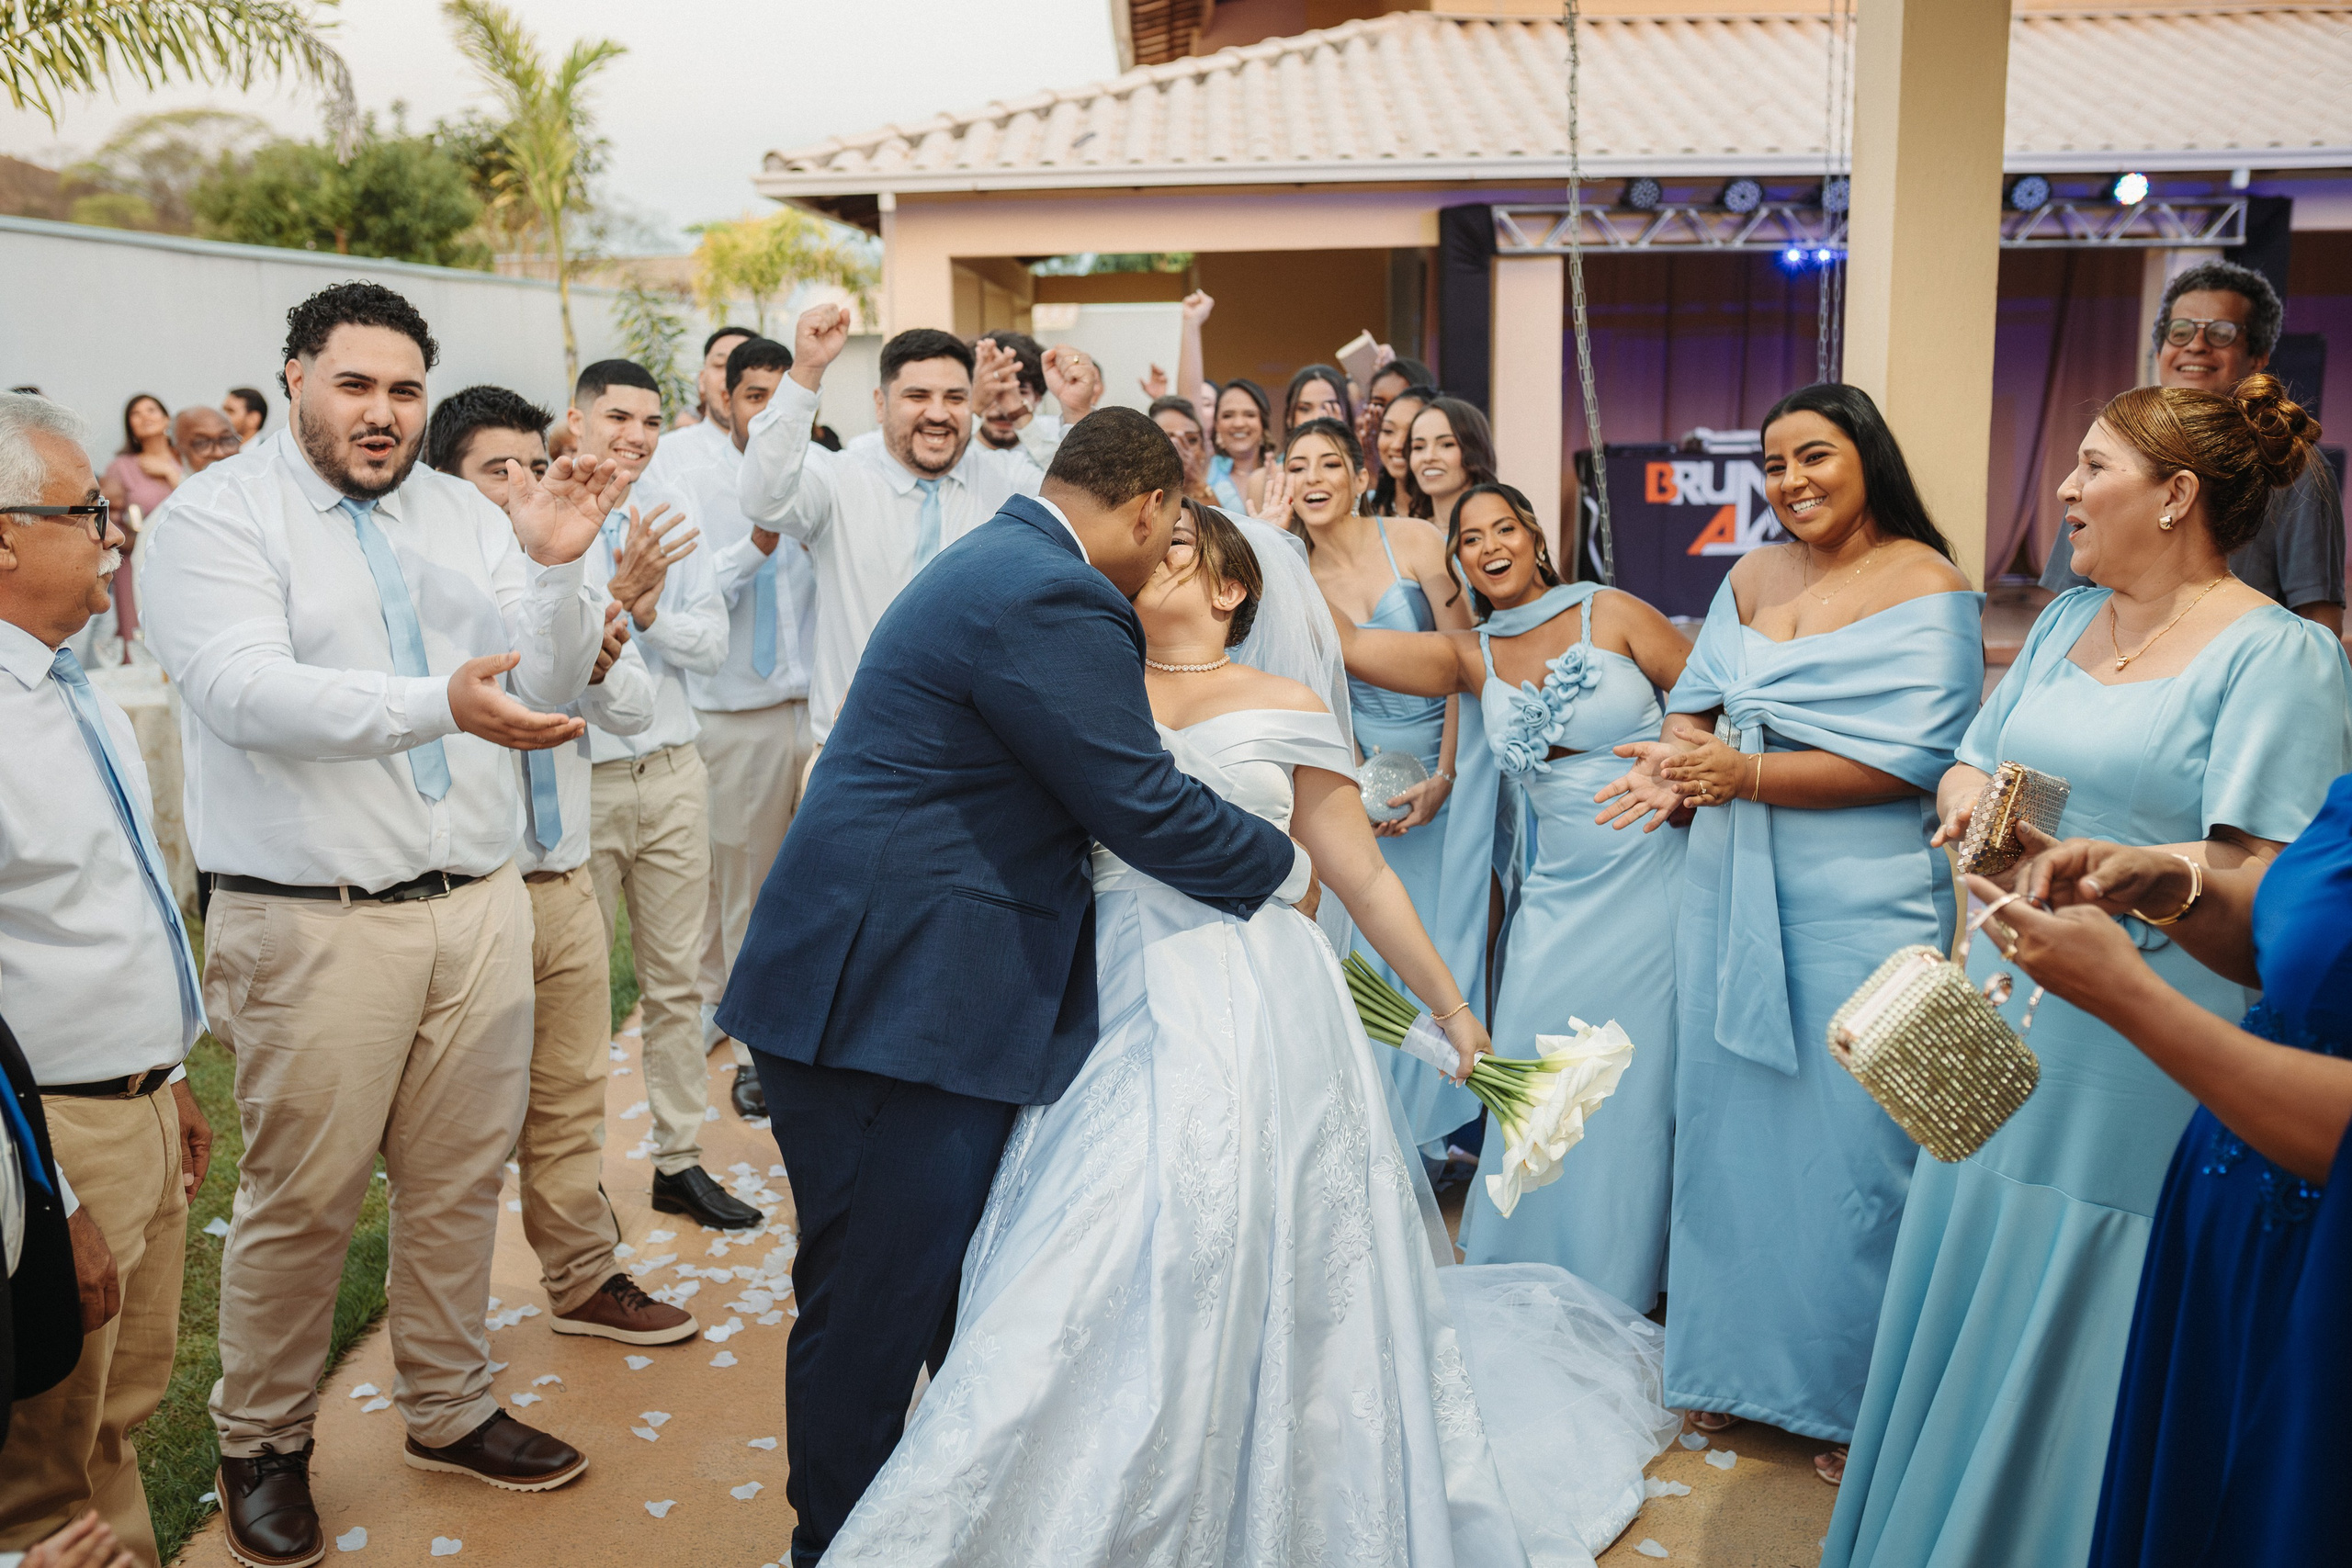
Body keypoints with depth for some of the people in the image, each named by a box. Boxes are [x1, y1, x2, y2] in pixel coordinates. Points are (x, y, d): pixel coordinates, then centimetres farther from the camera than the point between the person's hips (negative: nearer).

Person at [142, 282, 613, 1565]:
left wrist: (552, 570, -13)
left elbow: (548, 684, 5)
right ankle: (260, 1444, 28)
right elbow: (245, 692, -21)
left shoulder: (462, 515, 10)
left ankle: (447, 1411, 33)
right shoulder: (218, 516, -4)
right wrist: (437, 704, -34)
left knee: (459, 1179, 14)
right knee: (301, 1201, 6)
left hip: (477, 904, 5)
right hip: (315, 923, -4)